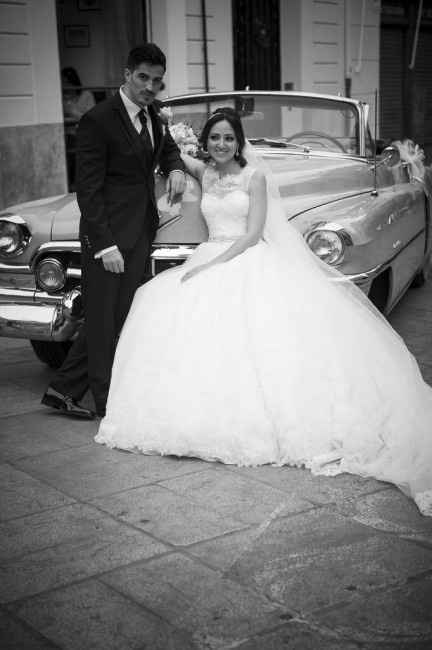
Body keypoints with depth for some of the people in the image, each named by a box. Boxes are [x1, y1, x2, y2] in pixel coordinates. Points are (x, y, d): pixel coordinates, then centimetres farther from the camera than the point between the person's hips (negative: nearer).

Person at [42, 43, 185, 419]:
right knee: (104, 318, 2)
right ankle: (108, 402, 15)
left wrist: (175, 168, 7)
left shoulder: (151, 115, 10)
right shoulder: (98, 120, -13)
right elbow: (88, 190, -15)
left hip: (141, 233, 8)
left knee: (121, 315, 12)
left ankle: (64, 390, 22)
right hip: (107, 235, -8)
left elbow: (167, 148, 31)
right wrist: (105, 245, -20)